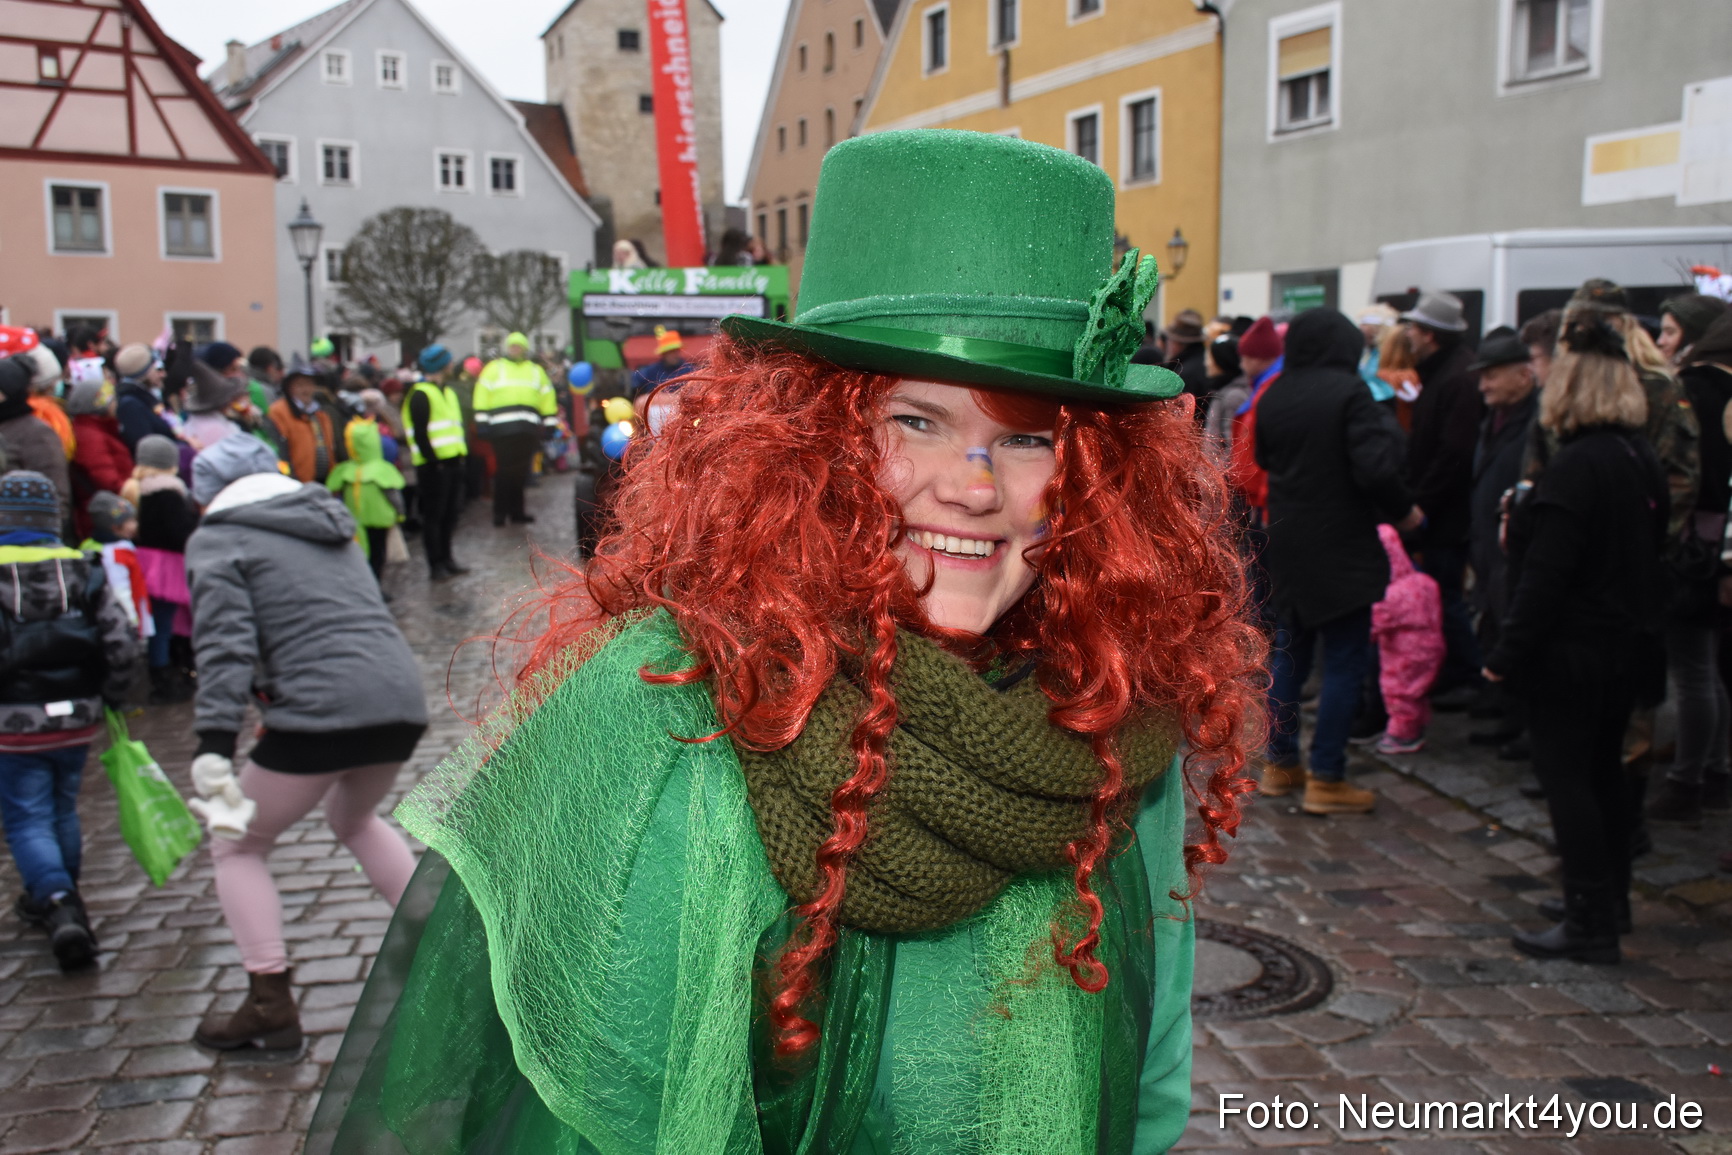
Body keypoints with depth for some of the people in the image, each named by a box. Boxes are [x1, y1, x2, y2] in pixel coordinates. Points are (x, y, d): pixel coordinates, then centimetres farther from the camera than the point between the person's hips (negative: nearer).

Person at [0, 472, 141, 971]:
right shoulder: (83, 572, 0)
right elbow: (121, 642, -3)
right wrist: (109, 699, 10)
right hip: (77, 720, 4)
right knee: (63, 810, 21)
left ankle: (59, 906, -16)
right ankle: (55, 900, 35)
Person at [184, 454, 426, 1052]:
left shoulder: (218, 541, 3)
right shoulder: (331, 528, 25)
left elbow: (226, 648, -10)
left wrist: (214, 749, -16)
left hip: (320, 712, -7)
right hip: (402, 703, 7)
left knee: (237, 846, 16)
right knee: (354, 818, 35)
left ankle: (271, 1007, 10)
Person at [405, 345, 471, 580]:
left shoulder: (448, 391, 19)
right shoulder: (420, 395, -10)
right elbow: (420, 434, -16)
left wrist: (463, 456, 11)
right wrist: (433, 460, -18)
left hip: (453, 462, 9)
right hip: (434, 465, -9)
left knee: (450, 514, 14)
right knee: (433, 516, -1)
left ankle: (446, 559, 24)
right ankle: (436, 565, 5)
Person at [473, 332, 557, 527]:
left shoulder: (536, 371, 21)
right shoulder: (494, 368, 10)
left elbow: (547, 398, 20)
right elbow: (482, 395, 4)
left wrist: (550, 423, 13)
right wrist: (482, 422, -5)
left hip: (528, 430, 3)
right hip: (501, 428, -3)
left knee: (520, 473, 7)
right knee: (504, 472, -6)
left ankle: (516, 512, 14)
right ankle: (500, 513, 0)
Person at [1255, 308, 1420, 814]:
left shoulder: (1271, 397, 3)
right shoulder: (1349, 392, -15)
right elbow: (1375, 469, -21)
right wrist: (1403, 511, -6)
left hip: (1286, 545, 6)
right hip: (1341, 549, -6)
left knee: (1288, 653, 16)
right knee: (1345, 661, 1)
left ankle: (1280, 764, 22)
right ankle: (1326, 780, 2)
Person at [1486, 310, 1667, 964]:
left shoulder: (1576, 466, -21)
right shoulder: (1643, 460, 7)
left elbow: (1546, 575, -24)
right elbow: (1649, 555, 16)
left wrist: (1508, 653, -19)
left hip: (1572, 652, -9)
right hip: (1627, 645, 9)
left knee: (1567, 780, -1)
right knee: (1604, 771, 20)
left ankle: (1590, 924, 4)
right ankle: (1612, 903, 32)